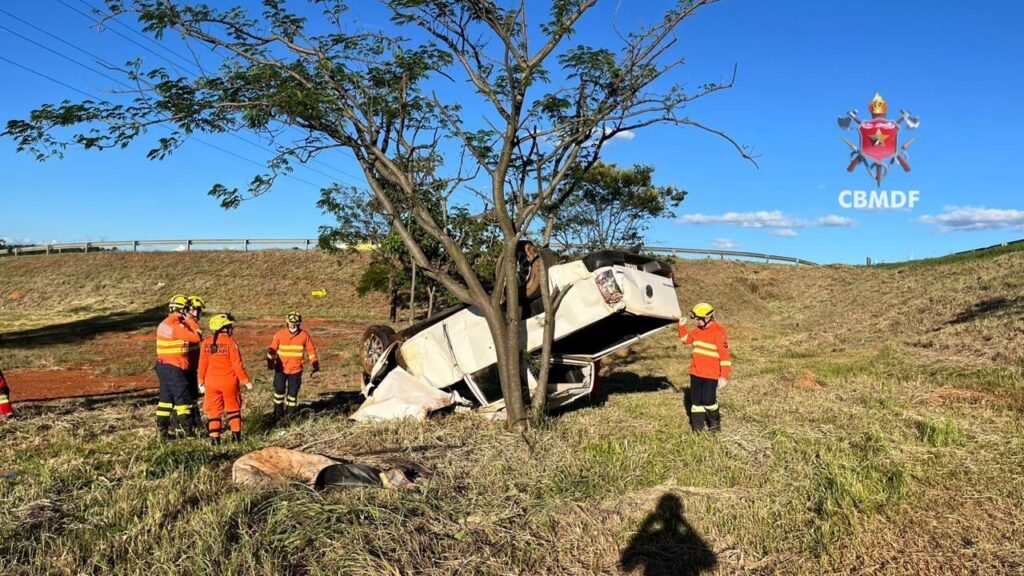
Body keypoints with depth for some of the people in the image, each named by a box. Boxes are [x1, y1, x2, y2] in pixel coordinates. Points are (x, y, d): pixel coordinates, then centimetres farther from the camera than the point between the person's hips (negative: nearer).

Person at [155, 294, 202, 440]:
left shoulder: (164, 324, 11)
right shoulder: (176, 326, -20)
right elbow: (196, 337, -18)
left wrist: (186, 323, 5)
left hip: (162, 366, 9)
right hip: (174, 368, -9)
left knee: (166, 398, 14)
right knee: (183, 399, -2)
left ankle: (162, 430, 18)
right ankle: (188, 431, 2)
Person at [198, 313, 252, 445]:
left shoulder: (206, 342, -1)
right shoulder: (230, 342, -13)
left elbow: (202, 365, 4)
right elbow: (237, 364, -13)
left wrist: (201, 382, 15)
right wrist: (246, 381, -4)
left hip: (211, 382, 3)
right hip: (229, 382, -2)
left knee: (213, 410, 10)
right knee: (233, 408, 14)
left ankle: (214, 438, 8)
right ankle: (236, 435, 14)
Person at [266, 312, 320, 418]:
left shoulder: (304, 335, -5)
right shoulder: (280, 334, -7)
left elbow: (311, 349, 4)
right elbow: (272, 349, 0)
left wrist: (315, 363, -1)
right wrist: (270, 362, -10)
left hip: (296, 370, 0)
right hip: (281, 369, 0)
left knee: (293, 393, 4)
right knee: (279, 390, 0)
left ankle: (290, 413, 19)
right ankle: (278, 411, 19)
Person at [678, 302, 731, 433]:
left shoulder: (719, 332, -17)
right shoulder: (698, 330, 7)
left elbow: (725, 355, -17)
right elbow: (686, 339, 25)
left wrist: (724, 376, -19)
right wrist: (682, 326, 8)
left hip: (711, 374, -7)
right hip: (696, 372, 7)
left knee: (708, 399, -5)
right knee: (696, 399, 9)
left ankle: (715, 422, 21)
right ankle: (698, 425, 21)